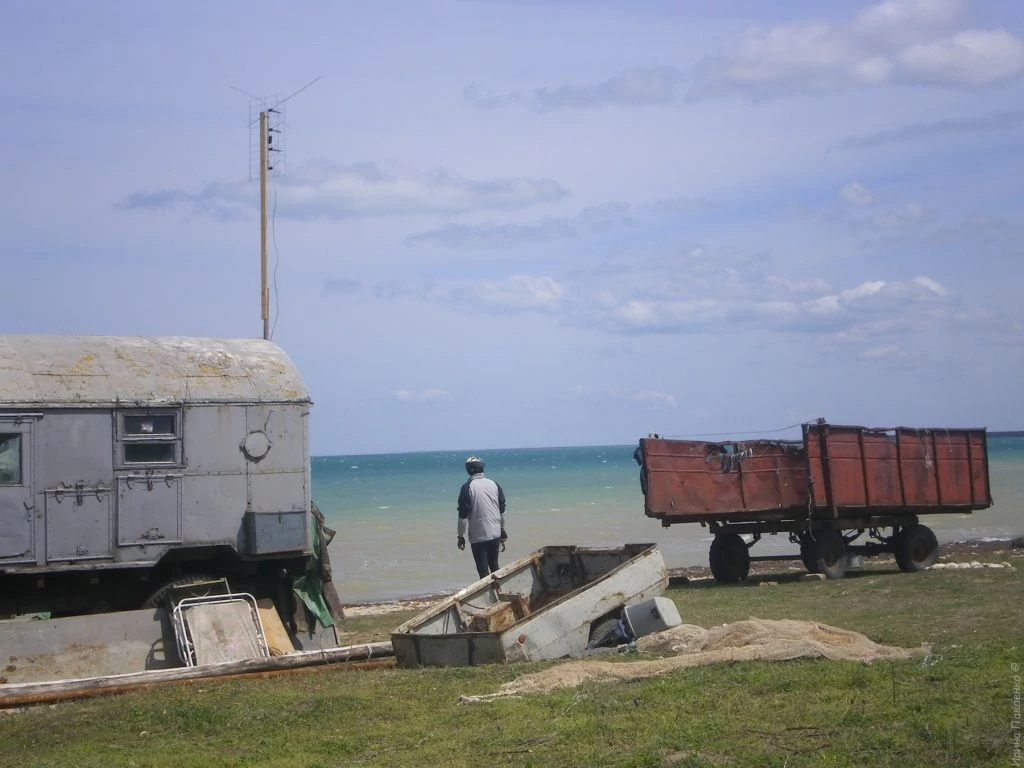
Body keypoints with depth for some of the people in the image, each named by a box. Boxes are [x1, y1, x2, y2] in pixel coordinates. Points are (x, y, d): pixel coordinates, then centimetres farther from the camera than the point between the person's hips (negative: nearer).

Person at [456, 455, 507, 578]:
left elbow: (463, 514, -11)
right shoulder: (494, 484, 5)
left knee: (483, 569, 0)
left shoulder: (467, 487, -11)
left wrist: (461, 536, -3)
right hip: (495, 533, 5)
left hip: (478, 536, -5)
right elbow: (502, 510, 11)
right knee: (494, 565, 19)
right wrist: (502, 529, 21)